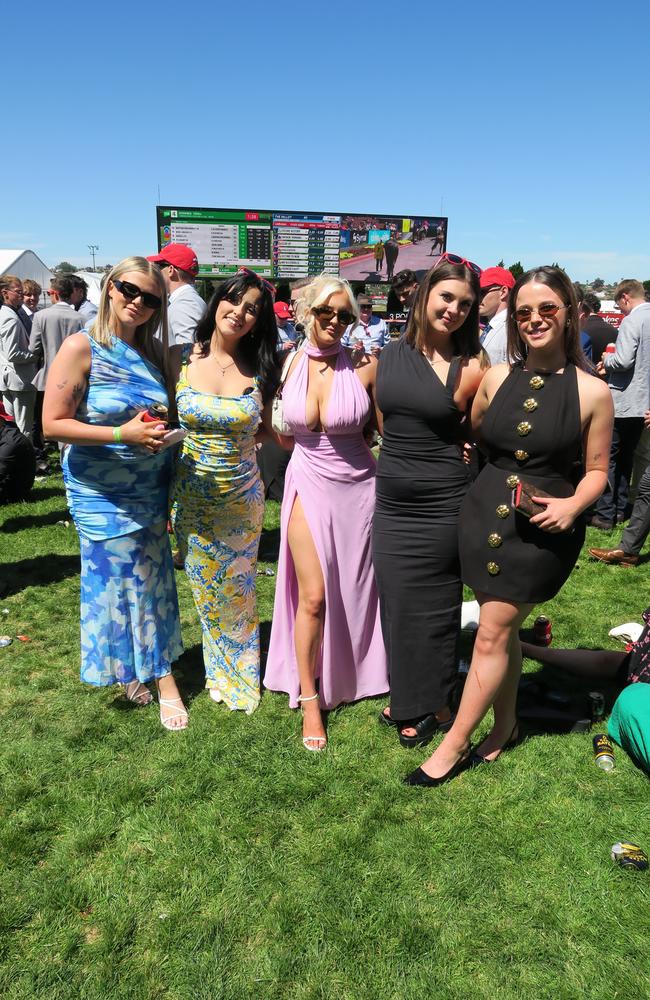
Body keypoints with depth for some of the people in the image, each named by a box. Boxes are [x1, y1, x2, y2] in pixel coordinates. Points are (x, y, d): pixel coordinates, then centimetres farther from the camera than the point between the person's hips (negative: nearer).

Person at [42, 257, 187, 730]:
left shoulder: (155, 351, 4)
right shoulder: (82, 347, -12)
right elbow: (53, 424, -16)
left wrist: (162, 434, -1)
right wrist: (123, 434, -24)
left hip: (150, 490, 5)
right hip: (101, 493, -4)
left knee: (154, 581, 10)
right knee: (116, 581, 4)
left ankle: (157, 674, 28)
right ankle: (125, 669, 27)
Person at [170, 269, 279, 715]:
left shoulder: (259, 371, -5)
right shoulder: (180, 358, -6)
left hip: (242, 500, 0)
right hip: (191, 500, 1)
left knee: (236, 592, 13)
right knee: (206, 591, 15)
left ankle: (239, 675, 37)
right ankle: (220, 671, 39)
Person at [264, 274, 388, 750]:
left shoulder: (365, 367, -9)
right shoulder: (288, 364, -2)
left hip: (358, 487, -1)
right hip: (308, 486, 1)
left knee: (357, 590, 12)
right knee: (313, 597, 0)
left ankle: (363, 677, 37)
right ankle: (310, 699, 17)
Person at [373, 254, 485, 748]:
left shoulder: (470, 369, -8)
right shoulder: (390, 355, 4)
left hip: (442, 505, -4)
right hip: (391, 503, 5)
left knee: (435, 607, 9)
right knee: (397, 605, 13)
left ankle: (432, 706, 29)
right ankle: (408, 701, 33)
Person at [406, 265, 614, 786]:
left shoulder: (592, 392, -6)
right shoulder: (497, 378, 3)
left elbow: (597, 470, 0)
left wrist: (573, 504, -17)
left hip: (544, 528, -4)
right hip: (483, 514, 4)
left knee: (492, 633, 0)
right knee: (501, 629, 15)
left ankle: (454, 745, 15)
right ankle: (506, 725, 35)